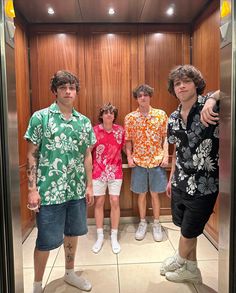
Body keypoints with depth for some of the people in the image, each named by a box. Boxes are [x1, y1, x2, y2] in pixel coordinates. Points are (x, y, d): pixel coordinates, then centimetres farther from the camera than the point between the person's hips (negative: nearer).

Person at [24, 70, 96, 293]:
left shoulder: (84, 121, 6)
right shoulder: (40, 117, -5)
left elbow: (87, 156, 10)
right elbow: (31, 155, -6)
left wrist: (89, 185, 7)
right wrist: (32, 189, -10)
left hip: (77, 190, 4)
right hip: (49, 191, -4)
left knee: (72, 233, 19)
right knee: (45, 241, 8)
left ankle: (69, 273, 42)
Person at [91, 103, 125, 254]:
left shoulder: (120, 130, -1)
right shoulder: (94, 130, -5)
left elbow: (124, 147, 11)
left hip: (115, 172, 1)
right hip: (98, 172, 0)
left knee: (115, 202, 2)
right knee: (99, 202, 7)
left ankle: (114, 237, 19)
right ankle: (100, 236, 24)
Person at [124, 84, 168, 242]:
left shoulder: (161, 114, 0)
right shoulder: (130, 117, 1)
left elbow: (166, 137, 2)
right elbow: (128, 140, 4)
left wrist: (165, 156, -6)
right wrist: (129, 157, -6)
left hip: (157, 161, 0)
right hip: (138, 161, 1)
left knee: (155, 194, 9)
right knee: (141, 194, 12)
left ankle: (156, 224, 28)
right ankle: (143, 223, 30)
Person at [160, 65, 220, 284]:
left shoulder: (208, 107, -15)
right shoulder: (173, 119, 4)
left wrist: (213, 98, -38)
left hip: (204, 185, -5)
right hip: (181, 184, 6)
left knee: (189, 231, 14)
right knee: (186, 229, 20)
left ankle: (180, 261, 44)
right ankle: (191, 270, 44)